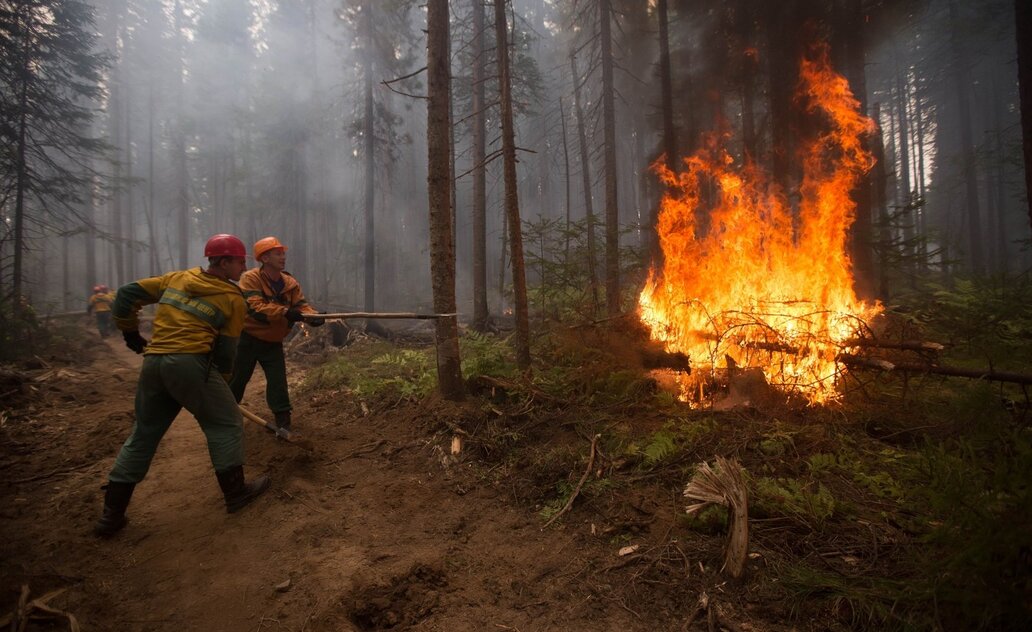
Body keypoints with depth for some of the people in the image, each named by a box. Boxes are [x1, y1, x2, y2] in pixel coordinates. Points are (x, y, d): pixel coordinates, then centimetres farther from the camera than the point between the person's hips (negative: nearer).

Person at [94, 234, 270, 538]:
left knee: (142, 436, 18)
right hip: (190, 363, -6)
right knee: (226, 424, 10)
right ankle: (236, 492, 15)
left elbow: (126, 295, 16)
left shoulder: (177, 278, 17)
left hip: (152, 363, 7)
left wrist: (130, 333, 27)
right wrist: (219, 384, 14)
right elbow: (225, 349, 2)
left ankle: (112, 515, 24)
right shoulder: (233, 297, 2)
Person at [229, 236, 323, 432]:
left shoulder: (291, 283, -3)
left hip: (273, 342, 3)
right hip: (248, 339, -3)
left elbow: (302, 305, -12)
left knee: (278, 383, -2)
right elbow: (255, 307, -31)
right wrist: (284, 312, -44)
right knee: (236, 381, 12)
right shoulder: (250, 278, -18)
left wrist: (313, 316, -35)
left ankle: (283, 422, 7)